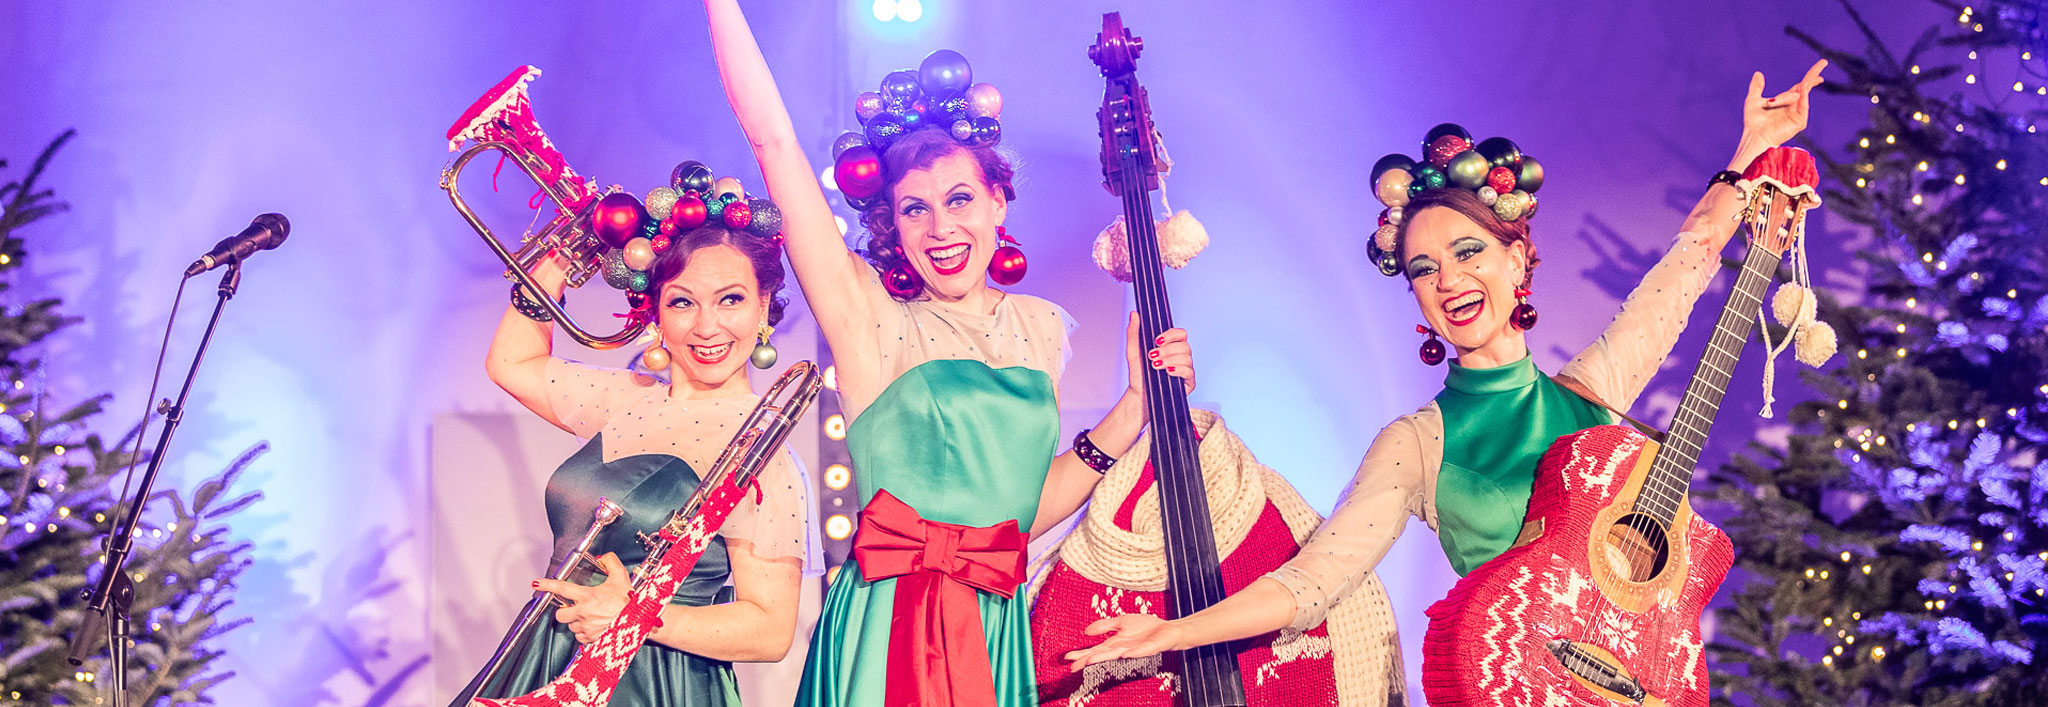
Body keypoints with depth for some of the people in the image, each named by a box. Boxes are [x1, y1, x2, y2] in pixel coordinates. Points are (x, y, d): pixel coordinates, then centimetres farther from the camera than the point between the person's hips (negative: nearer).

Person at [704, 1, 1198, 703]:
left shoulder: (1039, 326, 9)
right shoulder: (872, 320, -4)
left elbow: (1028, 506, 7)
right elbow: (773, 140, -10)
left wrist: (1138, 400, 2)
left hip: (1000, 629, 4)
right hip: (892, 632, -4)